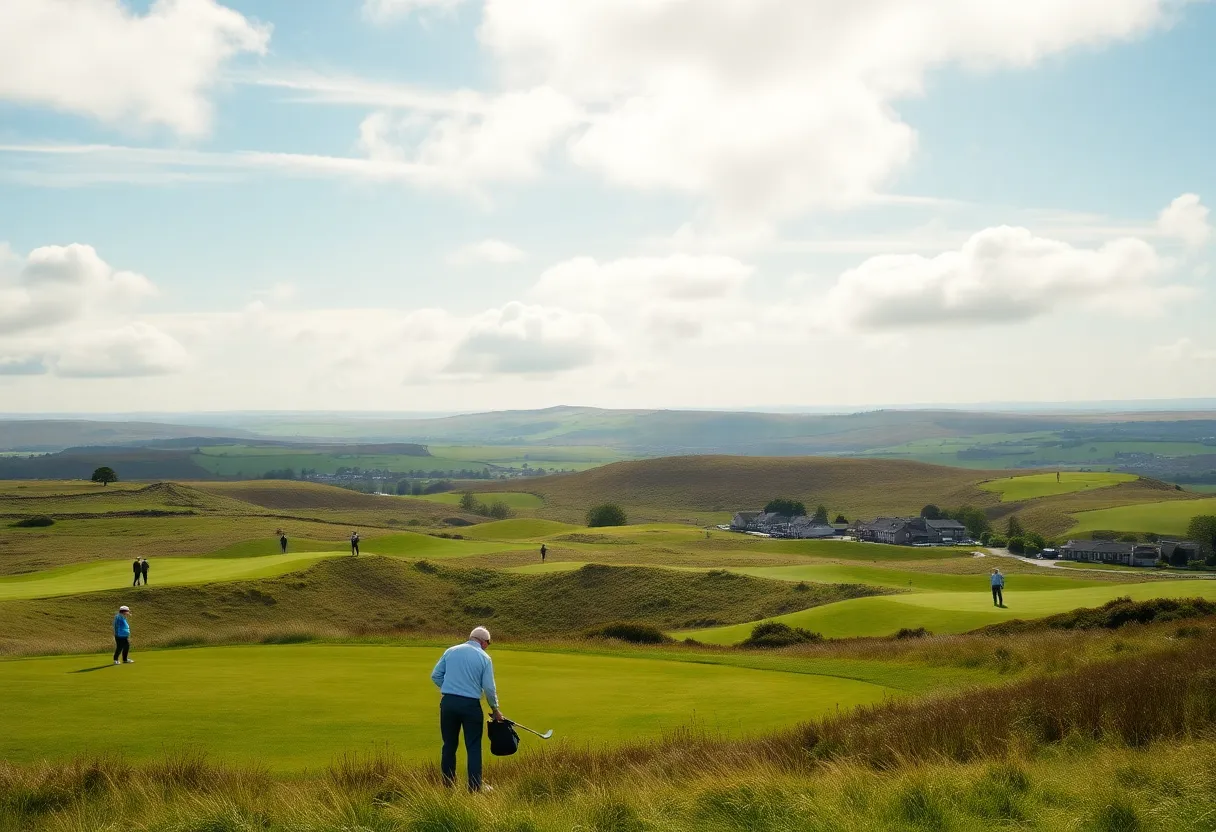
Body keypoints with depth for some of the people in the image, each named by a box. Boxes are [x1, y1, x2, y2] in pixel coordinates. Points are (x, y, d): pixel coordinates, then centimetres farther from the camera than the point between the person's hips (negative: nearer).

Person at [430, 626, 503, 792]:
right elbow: (489, 688, -2)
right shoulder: (484, 657, -2)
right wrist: (495, 709, 11)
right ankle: (474, 788, 3)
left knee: (449, 745, 12)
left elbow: (435, 676, 6)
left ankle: (448, 785, 17)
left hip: (448, 703, 3)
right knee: (474, 747, 4)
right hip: (471, 704, -3)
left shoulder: (450, 651, 7)